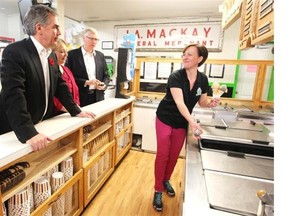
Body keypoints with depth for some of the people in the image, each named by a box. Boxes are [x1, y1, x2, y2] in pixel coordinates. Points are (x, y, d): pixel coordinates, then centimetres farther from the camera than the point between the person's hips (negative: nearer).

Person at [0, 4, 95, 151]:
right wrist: (29, 133, -36)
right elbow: (14, 95, -29)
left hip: (43, 125, 7)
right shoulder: (14, 52, -19)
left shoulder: (51, 54, 6)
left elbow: (60, 85, 10)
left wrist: (76, 111, 4)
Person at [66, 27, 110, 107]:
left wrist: (104, 84, -8)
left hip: (98, 98, 4)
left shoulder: (100, 55, 10)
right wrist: (86, 82, -17)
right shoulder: (72, 54, -2)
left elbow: (106, 75, 12)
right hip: (79, 98, -3)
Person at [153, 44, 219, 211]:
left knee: (174, 155, 15)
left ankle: (166, 180, 40)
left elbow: (202, 102, 3)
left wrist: (211, 103, -21)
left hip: (182, 122, 4)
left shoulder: (203, 79, -8)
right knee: (163, 155, 1)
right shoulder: (175, 77, -23)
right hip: (165, 119, -4)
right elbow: (179, 102, -35)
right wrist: (193, 122, -48)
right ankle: (158, 190, 18)